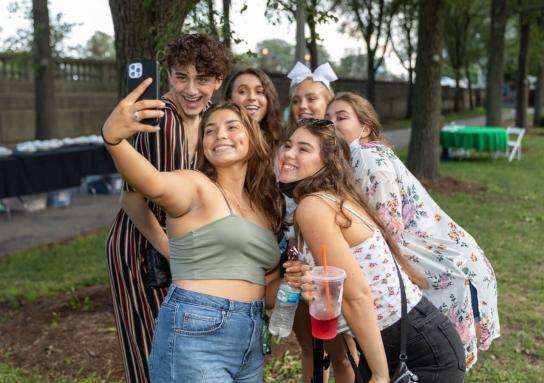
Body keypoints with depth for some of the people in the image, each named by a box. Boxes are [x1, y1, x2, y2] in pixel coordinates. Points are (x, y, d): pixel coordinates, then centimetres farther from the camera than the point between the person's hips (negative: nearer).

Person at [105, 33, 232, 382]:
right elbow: (132, 197, -23)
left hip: (179, 241, 8)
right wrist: (175, 254, -22)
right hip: (140, 246, -7)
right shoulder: (160, 119, -23)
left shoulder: (207, 118, 2)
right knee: (151, 353, 5)